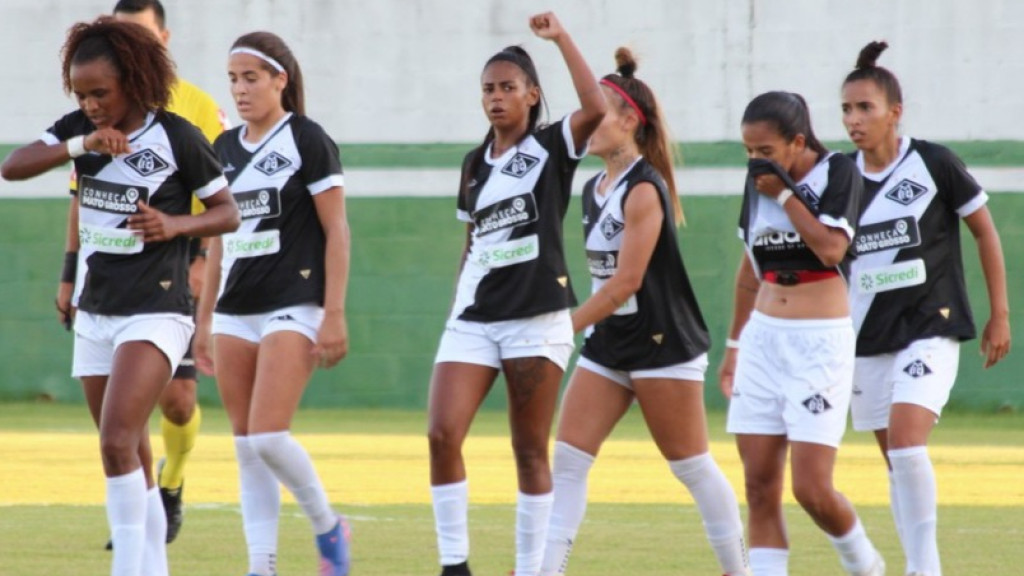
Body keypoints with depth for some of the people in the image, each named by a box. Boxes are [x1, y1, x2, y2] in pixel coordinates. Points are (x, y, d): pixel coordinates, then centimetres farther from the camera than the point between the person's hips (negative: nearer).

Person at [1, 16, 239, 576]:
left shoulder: (177, 137, -10)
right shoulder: (81, 128, 3)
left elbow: (228, 212, -2)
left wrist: (175, 225, -20)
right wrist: (81, 144, -23)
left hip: (155, 314, -6)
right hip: (94, 314, 6)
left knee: (117, 442, -20)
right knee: (131, 460, 12)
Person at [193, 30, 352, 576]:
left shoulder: (307, 141, -6)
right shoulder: (225, 148, 12)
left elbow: (336, 231, -8)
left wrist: (334, 315, -14)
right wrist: (204, 318, 17)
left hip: (293, 306, -7)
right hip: (235, 312, 7)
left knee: (268, 435, -17)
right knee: (246, 446, 3)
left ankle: (327, 526, 6)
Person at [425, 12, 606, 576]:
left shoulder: (552, 148, -1)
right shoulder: (475, 164, 14)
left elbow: (596, 108, -21)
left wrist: (561, 38, -19)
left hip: (536, 318, -4)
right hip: (474, 317, 4)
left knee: (530, 451, 0)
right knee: (442, 434, -11)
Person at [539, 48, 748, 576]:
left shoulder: (643, 190, -16)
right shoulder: (593, 189, 10)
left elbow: (626, 280, -21)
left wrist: (564, 329, -20)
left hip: (661, 345, -8)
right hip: (607, 344, 8)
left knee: (692, 467, 1)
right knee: (567, 458, -3)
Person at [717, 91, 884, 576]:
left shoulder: (837, 172, -8)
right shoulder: (759, 181, 9)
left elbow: (831, 249, -21)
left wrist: (784, 193, -15)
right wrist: (734, 344, 23)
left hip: (821, 342, -6)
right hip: (763, 339, 6)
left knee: (811, 488, -10)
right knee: (760, 487, 1)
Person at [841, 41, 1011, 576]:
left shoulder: (934, 164, -8)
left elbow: (985, 230, 2)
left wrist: (999, 313, 2)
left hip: (929, 328, -5)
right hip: (868, 336, 5)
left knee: (906, 445, -21)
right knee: (895, 462, 7)